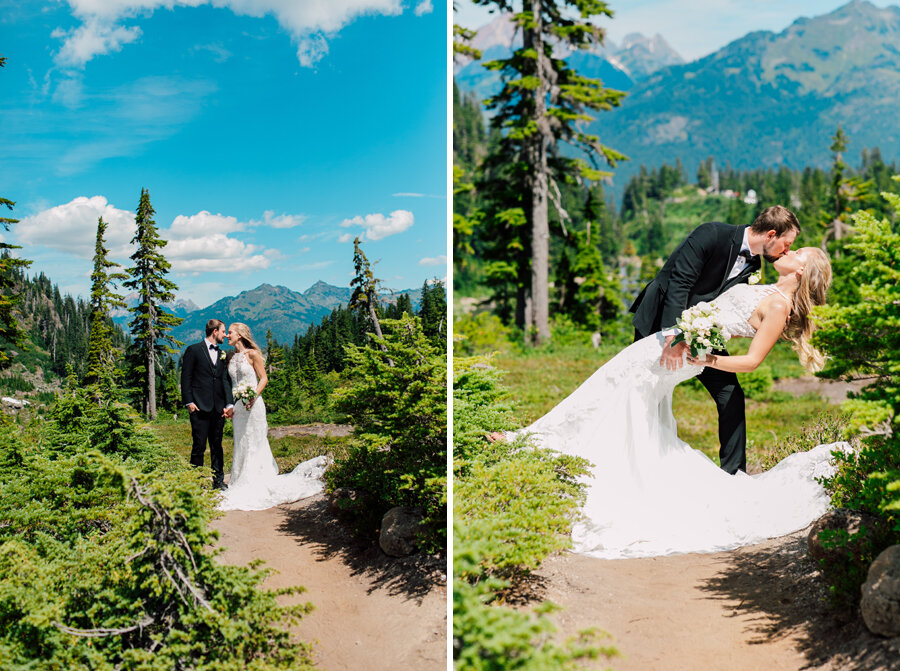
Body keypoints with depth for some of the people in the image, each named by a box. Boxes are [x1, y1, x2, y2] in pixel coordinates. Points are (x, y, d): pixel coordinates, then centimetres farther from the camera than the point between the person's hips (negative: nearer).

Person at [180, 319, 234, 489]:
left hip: (218, 408, 5)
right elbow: (186, 377, -2)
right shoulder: (194, 350, 0)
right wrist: (189, 402, -10)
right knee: (199, 446, -4)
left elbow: (224, 380, 11)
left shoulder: (221, 354, 16)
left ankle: (218, 480, 17)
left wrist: (229, 404, 0)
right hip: (199, 407, -5)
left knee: (217, 446, 11)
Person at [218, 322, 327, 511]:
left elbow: (264, 378, -8)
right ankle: (242, 484, 16)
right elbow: (231, 383, 17)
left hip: (252, 405, -6)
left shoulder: (252, 354, -7)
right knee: (240, 444, 9)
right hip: (237, 406, 6)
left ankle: (255, 484, 2)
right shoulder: (231, 357, 11)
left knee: (254, 443, -3)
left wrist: (254, 396, -21)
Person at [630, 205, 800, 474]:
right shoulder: (712, 234, -23)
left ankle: (733, 474, 8)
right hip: (660, 322, -6)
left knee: (731, 396, -3)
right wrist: (673, 337, -36)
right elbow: (679, 283, -29)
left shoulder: (752, 264, 0)